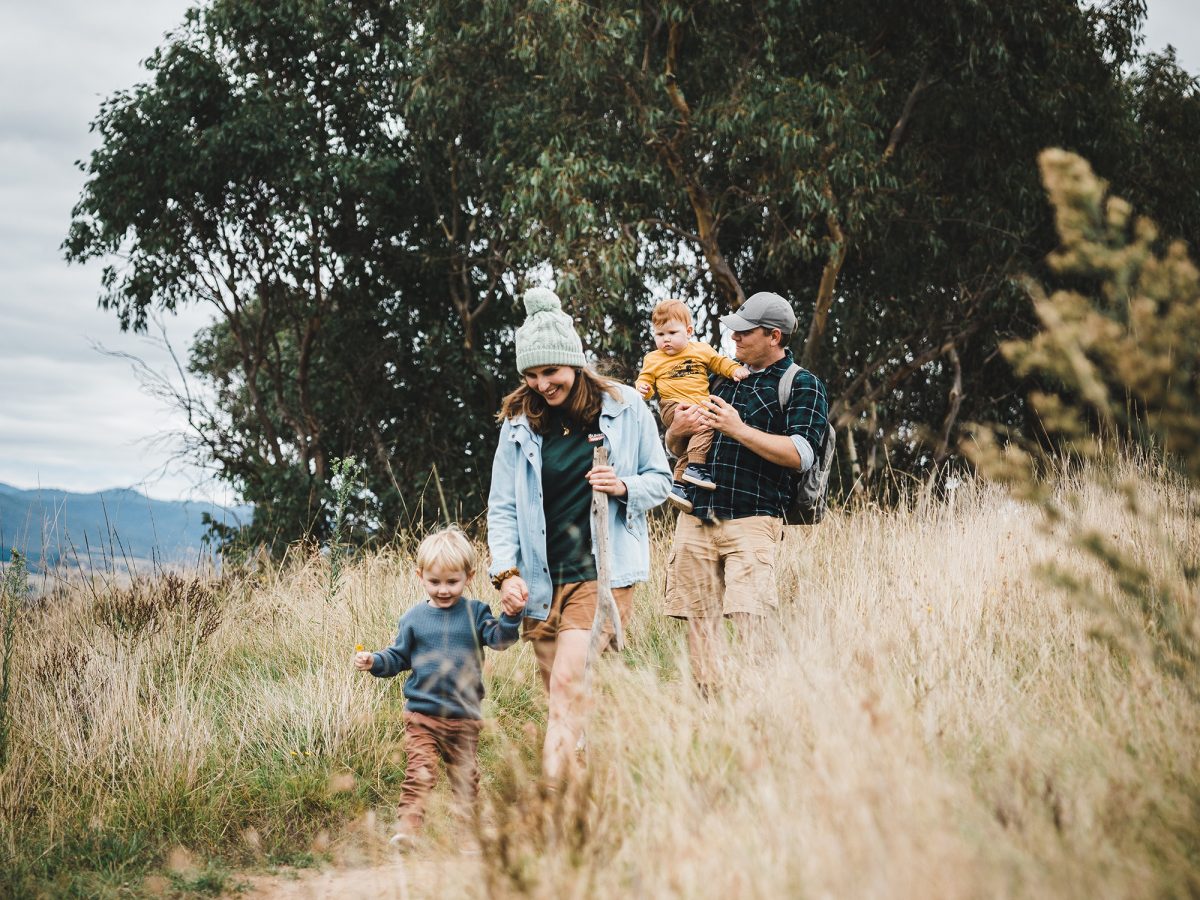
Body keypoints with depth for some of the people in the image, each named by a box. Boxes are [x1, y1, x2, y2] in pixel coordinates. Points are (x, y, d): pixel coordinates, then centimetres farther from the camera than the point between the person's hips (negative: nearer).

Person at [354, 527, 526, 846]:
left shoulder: (475, 613, 1)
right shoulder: (414, 618, 3)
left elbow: (498, 639, -11)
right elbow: (398, 658, 9)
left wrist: (511, 617, -29)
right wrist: (374, 661, -8)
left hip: (464, 715, 1)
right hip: (422, 713, -1)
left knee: (465, 773, 12)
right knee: (420, 771, -11)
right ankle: (407, 826, -12)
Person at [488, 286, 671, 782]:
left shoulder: (624, 407, 0)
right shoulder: (518, 421, 4)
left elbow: (660, 479, 9)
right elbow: (502, 506, 6)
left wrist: (623, 487, -12)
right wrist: (506, 570, -7)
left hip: (601, 572, -3)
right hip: (541, 579, 3)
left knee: (569, 682, -15)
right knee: (564, 697, 8)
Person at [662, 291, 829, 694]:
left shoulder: (802, 385, 3)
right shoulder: (721, 376, 20)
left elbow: (800, 455, -12)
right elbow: (675, 448, 26)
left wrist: (739, 430, -13)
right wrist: (678, 430, 2)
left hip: (751, 522, -6)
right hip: (696, 518, 6)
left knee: (749, 623, -16)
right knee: (699, 622, 2)